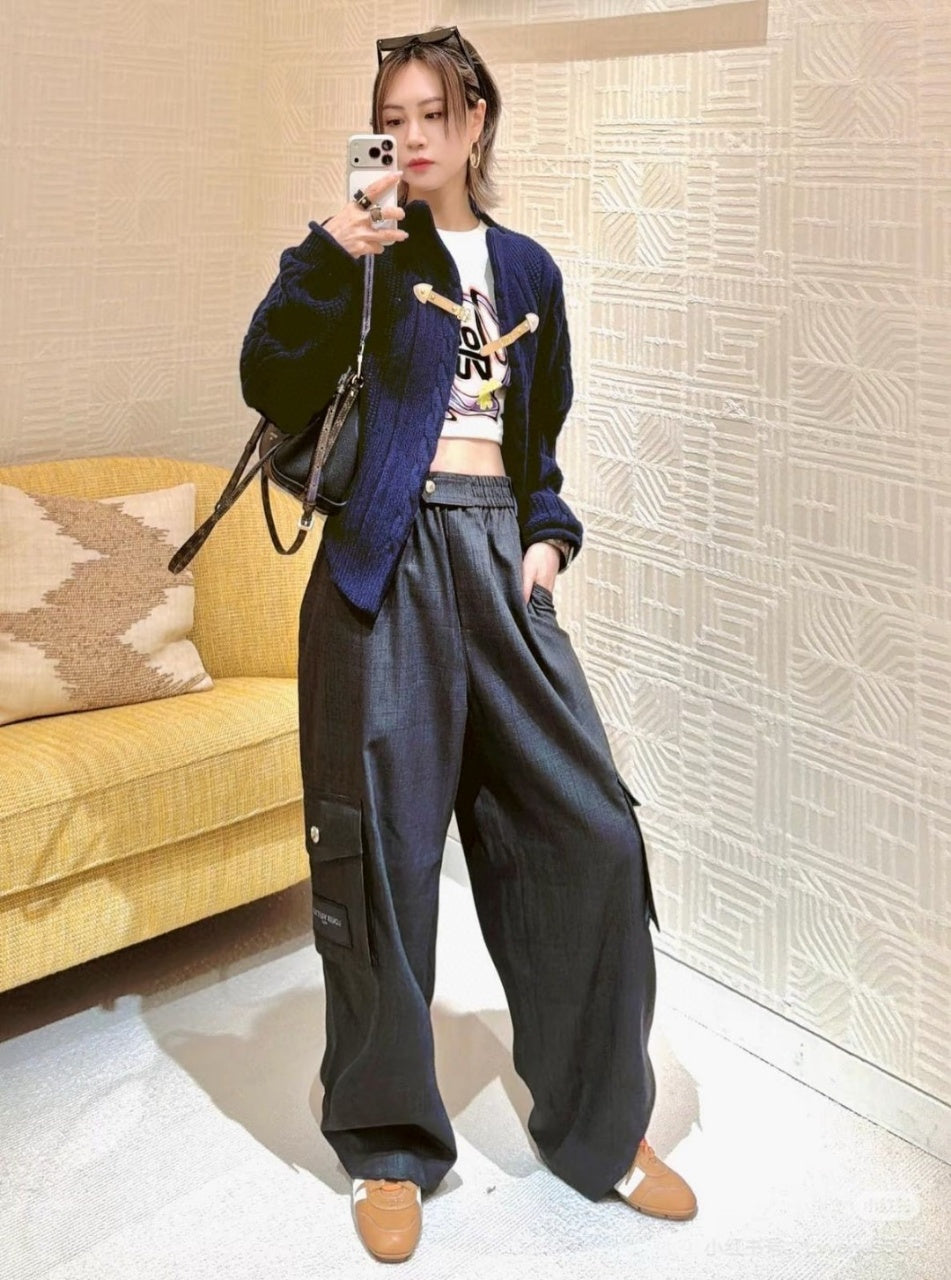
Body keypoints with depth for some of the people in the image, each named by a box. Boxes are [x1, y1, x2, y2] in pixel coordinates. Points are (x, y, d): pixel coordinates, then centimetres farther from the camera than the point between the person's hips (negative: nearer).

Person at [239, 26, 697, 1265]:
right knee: (384, 846, 1)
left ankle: (600, 1119, 20)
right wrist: (324, 259, -20)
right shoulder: (369, 252, 3)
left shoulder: (528, 270, 16)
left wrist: (550, 532, 9)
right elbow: (270, 387, -9)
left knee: (588, 827, 1)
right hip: (390, 562, -4)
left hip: (500, 560, 4)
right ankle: (388, 1144, 19)